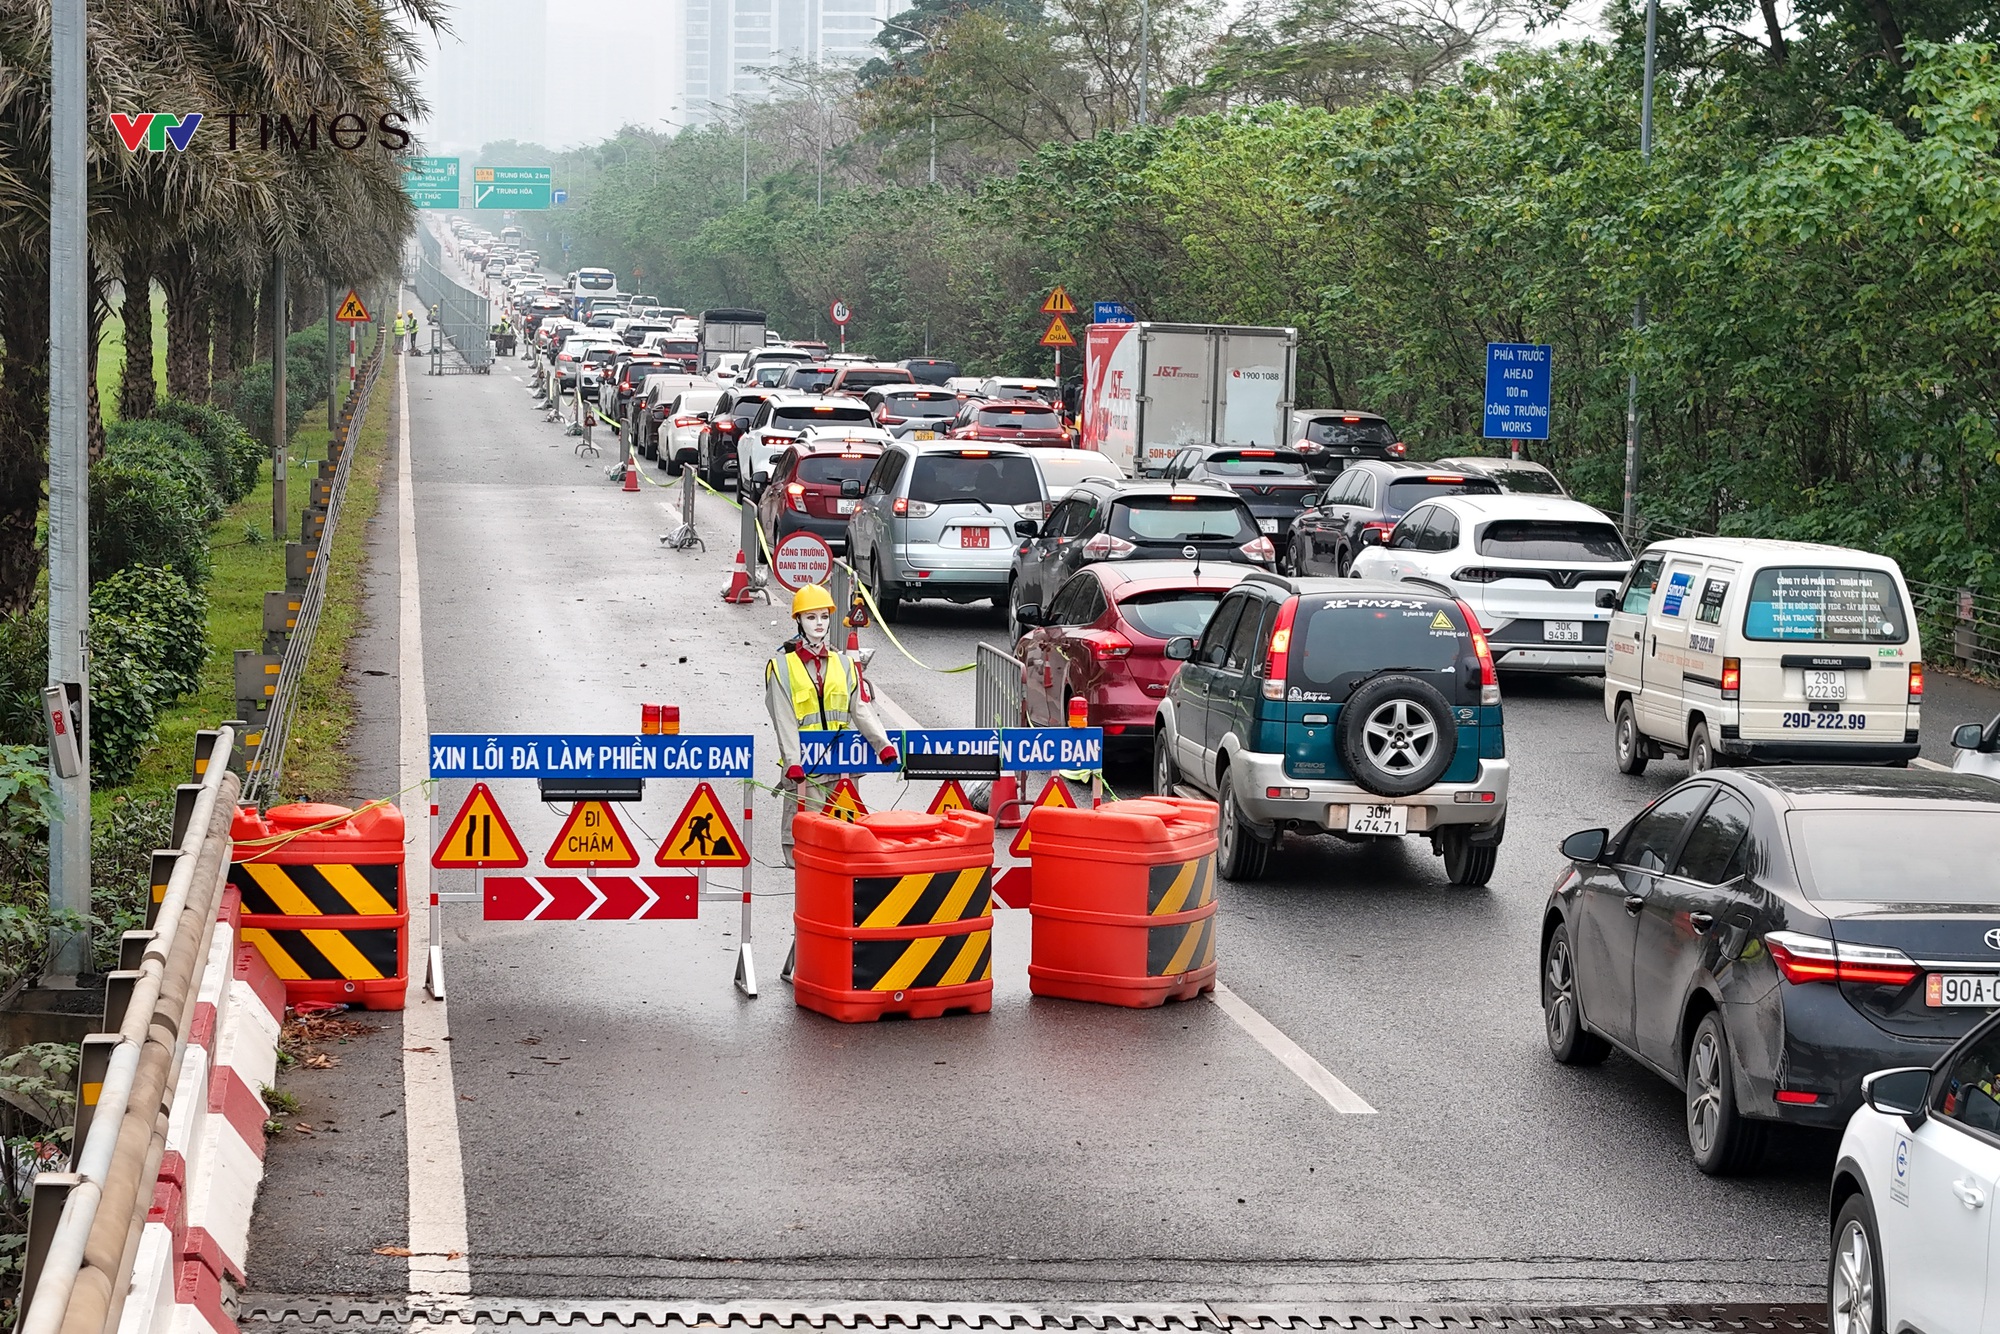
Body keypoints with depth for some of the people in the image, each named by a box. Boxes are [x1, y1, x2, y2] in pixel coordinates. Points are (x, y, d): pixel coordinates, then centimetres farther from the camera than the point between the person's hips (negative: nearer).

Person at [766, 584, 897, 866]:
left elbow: (861, 710, 6)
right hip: (801, 762, -4)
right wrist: (793, 763, -17)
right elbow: (784, 719, -8)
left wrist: (884, 745, -8)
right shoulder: (782, 667, -1)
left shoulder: (844, 665, 12)